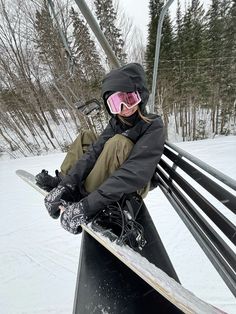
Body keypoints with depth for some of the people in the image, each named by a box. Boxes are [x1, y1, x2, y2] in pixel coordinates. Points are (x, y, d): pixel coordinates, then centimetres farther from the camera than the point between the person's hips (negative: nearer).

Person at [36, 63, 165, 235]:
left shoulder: (154, 126, -21)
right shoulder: (116, 123, -2)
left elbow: (135, 172, -34)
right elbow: (94, 151, -15)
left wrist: (88, 205, -40)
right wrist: (67, 183, -28)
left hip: (133, 188, -5)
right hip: (108, 178, 6)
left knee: (118, 142, -31)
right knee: (86, 136, 2)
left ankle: (84, 197, -22)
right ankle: (61, 181, -4)